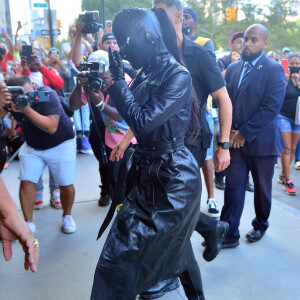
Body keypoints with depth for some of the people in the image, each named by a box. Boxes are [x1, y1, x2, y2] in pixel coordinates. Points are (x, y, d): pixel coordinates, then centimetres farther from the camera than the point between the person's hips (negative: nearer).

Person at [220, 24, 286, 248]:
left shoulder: (274, 69, -8)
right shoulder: (233, 68, 8)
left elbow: (271, 107, -17)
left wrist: (245, 133, -17)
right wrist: (229, 131, -4)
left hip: (261, 141, -3)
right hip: (236, 139, 4)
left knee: (262, 188, 14)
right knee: (233, 187, 3)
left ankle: (261, 225, 36)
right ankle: (229, 234, 11)